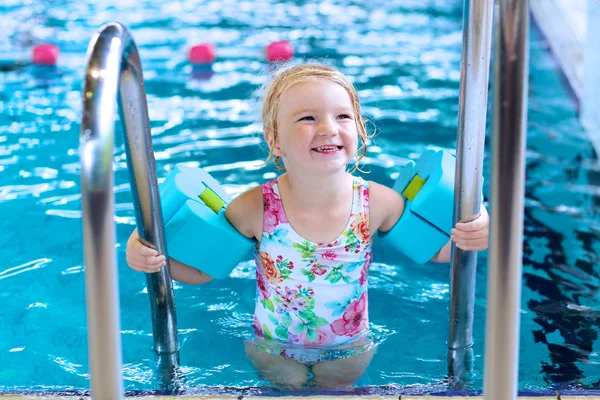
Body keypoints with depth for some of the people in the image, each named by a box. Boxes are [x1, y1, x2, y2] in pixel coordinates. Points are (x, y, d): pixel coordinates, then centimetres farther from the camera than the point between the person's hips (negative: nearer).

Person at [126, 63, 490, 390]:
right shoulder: (255, 208, -25)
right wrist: (149, 254, -30)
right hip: (275, 348, -1)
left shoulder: (379, 202, -23)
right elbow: (201, 268, -12)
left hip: (347, 350, 1)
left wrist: (467, 236, -29)